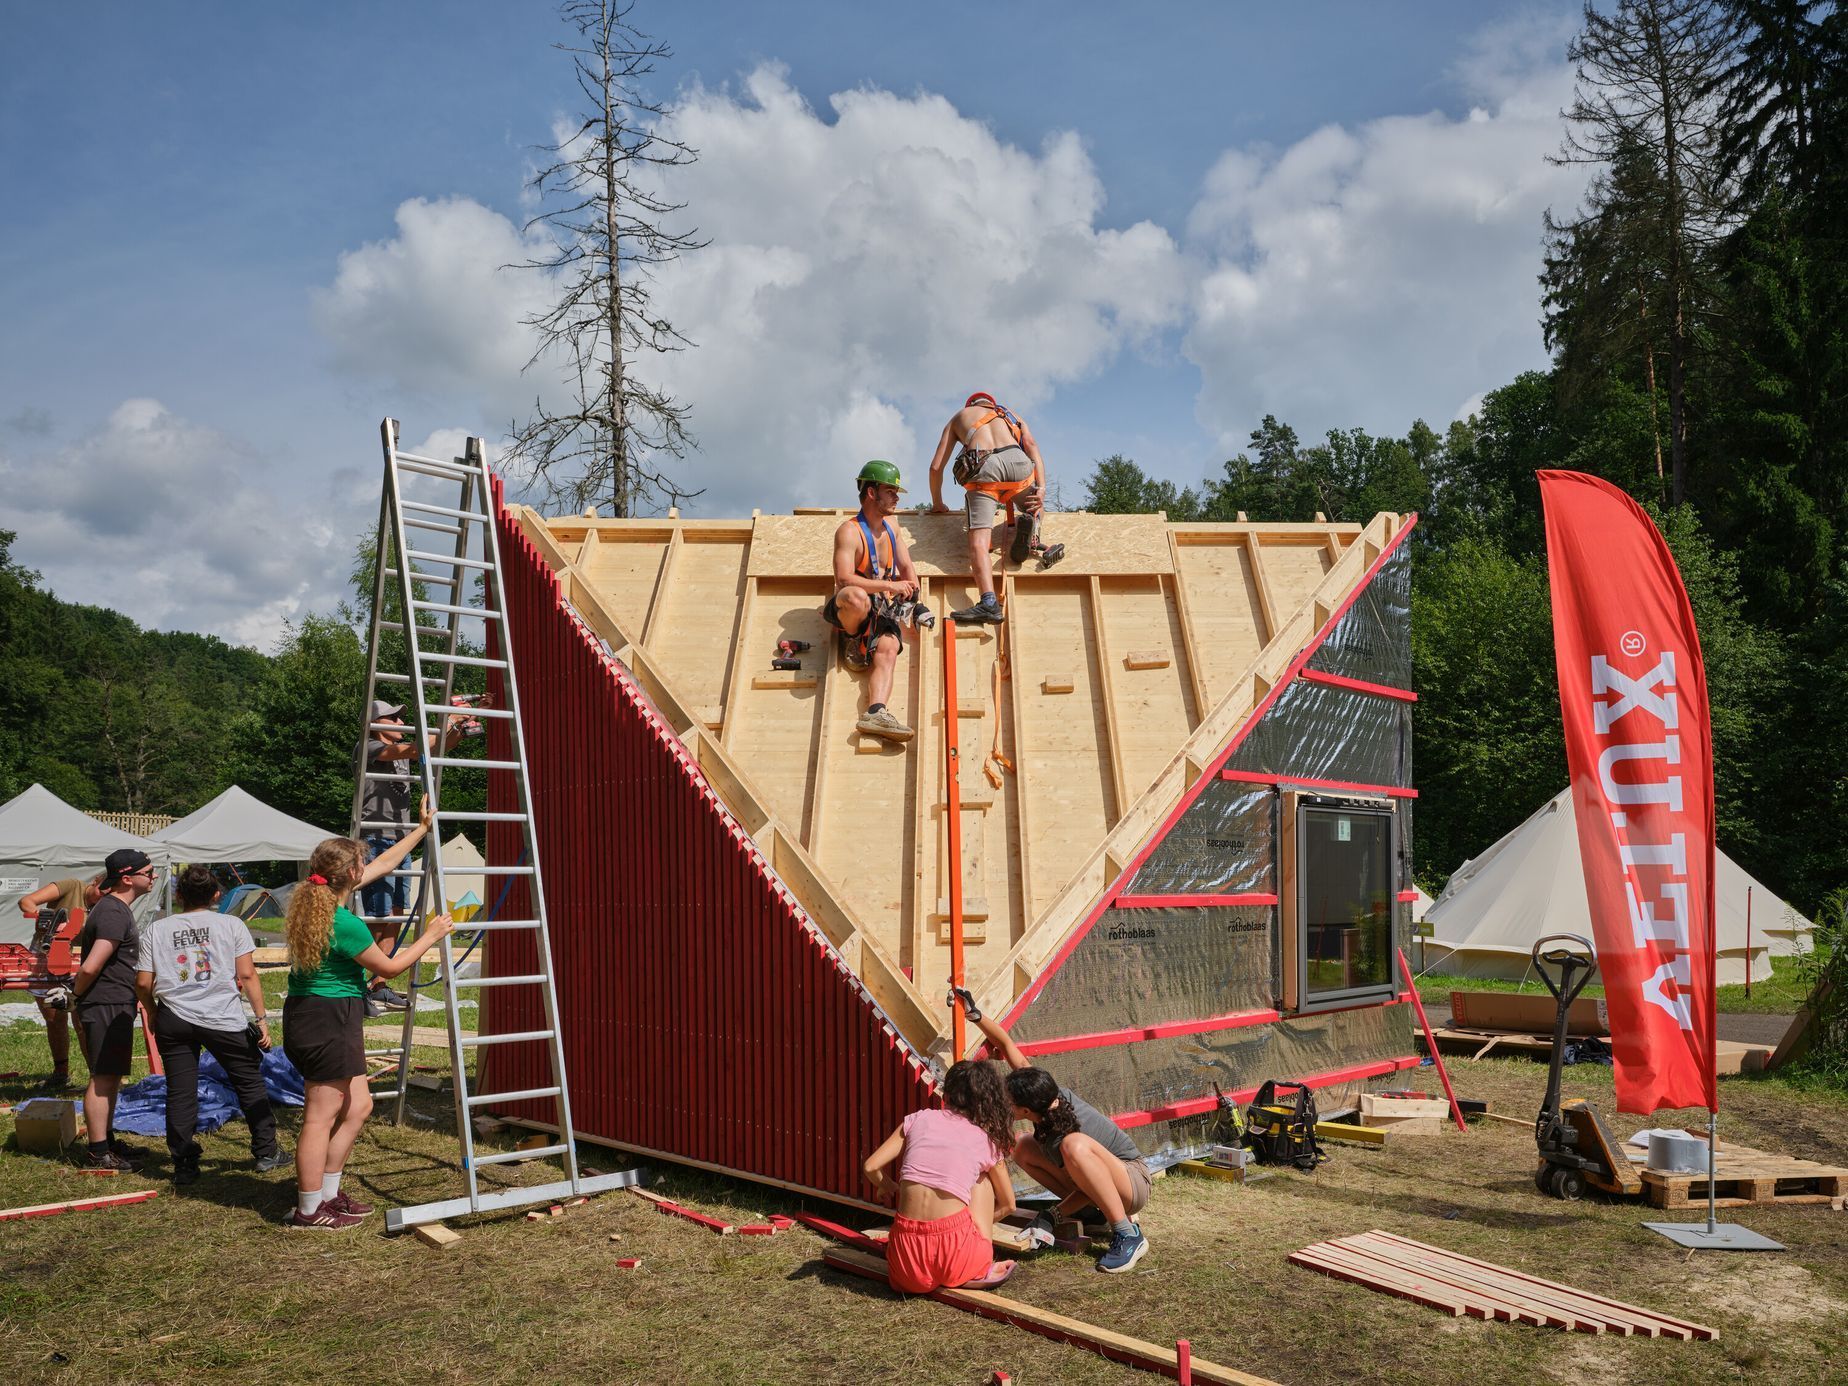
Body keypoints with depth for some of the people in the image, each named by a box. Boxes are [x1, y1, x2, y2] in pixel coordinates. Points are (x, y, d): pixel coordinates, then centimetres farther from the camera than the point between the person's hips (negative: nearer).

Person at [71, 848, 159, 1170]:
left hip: (116, 1006, 11)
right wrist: (76, 995, -7)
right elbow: (91, 967, -25)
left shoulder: (115, 907, 15)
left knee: (111, 1077, 17)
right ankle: (98, 1152, 0)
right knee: (103, 1078, -5)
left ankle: (107, 1141, 27)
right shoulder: (115, 913, -19)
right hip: (107, 1007, -11)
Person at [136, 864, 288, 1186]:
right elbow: (247, 975, -4)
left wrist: (154, 1014, 21)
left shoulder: (156, 930, 6)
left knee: (180, 1092, 8)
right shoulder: (231, 924, 1)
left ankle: (184, 1165, 11)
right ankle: (266, 1153, 19)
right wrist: (261, 1018, 0)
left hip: (173, 1020, 2)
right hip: (223, 1019, -1)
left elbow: (143, 982, 4)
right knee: (250, 1083, 12)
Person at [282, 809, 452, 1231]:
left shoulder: (314, 902, 7)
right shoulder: (346, 924, -21)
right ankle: (308, 1212, 8)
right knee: (322, 1117, -1)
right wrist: (429, 936, 4)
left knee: (358, 1106, 17)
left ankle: (327, 1194, 24)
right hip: (329, 1019, -10)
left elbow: (384, 863, 16)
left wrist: (422, 828, 21)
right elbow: (389, 967, -7)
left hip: (310, 1017, 10)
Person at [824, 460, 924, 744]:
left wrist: (910, 590, 3)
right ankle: (853, 644, -10)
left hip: (883, 612, 6)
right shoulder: (849, 531, -12)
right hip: (849, 612, -6)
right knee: (858, 598, -42)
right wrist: (890, 585, -26)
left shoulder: (891, 526, 15)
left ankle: (875, 712, -47)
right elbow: (843, 579, -26)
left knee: (888, 652, -26)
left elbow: (906, 567, 24)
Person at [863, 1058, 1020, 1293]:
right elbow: (1008, 1205, 21)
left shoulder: (919, 1119, 11)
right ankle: (980, 1272, 18)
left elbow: (871, 1167, 7)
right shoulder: (987, 1141, 10)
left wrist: (890, 1188, 28)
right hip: (956, 1260, -2)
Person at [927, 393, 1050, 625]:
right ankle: (1029, 523, -7)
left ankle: (989, 603, -34)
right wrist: (1042, 488, 6)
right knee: (1034, 509, 30)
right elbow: (1032, 446, 15)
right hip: (1016, 461, 2)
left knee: (979, 541, -11)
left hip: (982, 466, -2)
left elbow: (936, 466, 25)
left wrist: (937, 503, 37)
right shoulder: (1010, 413, 36)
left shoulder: (959, 416, 34)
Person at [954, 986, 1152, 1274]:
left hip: (1132, 1182, -9)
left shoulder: (1063, 1136, -31)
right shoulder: (1048, 1094, -14)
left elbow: (1085, 1186, -19)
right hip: (1099, 1180, 9)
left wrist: (1051, 1216, -17)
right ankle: (1095, 1210, 5)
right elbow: (1007, 1046, -8)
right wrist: (974, 1013, -13)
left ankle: (1128, 1236, -28)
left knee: (1075, 1146, -39)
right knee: (1023, 1148, -3)